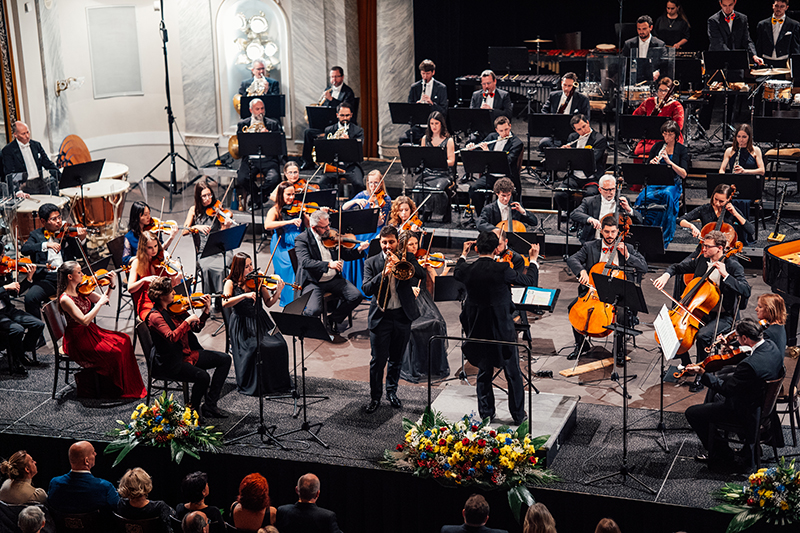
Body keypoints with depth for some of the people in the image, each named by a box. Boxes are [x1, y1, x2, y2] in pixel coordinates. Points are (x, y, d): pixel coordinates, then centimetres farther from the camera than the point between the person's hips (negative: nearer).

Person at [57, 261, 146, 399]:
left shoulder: (81, 290, 3)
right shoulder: (65, 299, -22)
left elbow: (102, 299, 13)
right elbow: (84, 320, -30)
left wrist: (112, 285, -3)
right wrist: (100, 303, -24)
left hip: (90, 331, 9)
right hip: (78, 340, -9)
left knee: (123, 340, -3)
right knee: (114, 352, -19)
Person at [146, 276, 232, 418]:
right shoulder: (155, 316, -16)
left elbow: (196, 328, 10)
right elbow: (172, 337, -31)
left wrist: (206, 311, -3)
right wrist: (188, 321, -28)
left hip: (187, 353, 9)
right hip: (170, 362, -9)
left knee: (225, 359, 1)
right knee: (202, 377, -29)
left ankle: (210, 406, 1)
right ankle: (192, 409, 1)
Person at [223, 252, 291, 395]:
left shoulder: (257, 281, 9)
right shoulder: (231, 283, 0)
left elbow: (269, 303, 6)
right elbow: (225, 303, -16)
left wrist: (278, 291, -12)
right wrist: (245, 295, -25)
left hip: (260, 320, 3)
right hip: (241, 325, -3)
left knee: (279, 344, -21)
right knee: (254, 348, -29)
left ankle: (278, 381, -2)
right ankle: (252, 385, -10)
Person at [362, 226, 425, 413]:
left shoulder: (407, 257, 4)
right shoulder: (372, 263, 2)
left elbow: (421, 274, -14)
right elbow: (366, 289, -11)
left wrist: (400, 262, -24)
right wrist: (383, 274, -25)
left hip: (403, 316, 1)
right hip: (380, 317, -1)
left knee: (396, 359, 12)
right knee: (378, 360, -1)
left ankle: (392, 391, 30)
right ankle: (375, 396, 12)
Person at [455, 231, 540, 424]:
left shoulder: (468, 270, -9)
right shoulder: (502, 269, -19)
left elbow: (457, 273, 17)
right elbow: (531, 281, -6)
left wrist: (463, 254, 31)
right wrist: (533, 260, 9)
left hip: (478, 329, 3)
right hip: (502, 328, -3)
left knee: (484, 372, 18)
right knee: (513, 373, 12)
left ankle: (486, 413, 24)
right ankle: (518, 414, 21)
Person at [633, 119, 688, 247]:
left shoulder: (682, 150, 2)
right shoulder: (657, 146, 11)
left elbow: (683, 174, -8)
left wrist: (669, 161, -19)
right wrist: (652, 163, -12)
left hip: (673, 183, -3)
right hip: (656, 182, 3)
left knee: (668, 195, -38)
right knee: (642, 197, -31)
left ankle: (665, 238, -30)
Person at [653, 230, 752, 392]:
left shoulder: (733, 266, -13)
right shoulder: (701, 260, 5)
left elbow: (746, 291, -25)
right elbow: (678, 267, 16)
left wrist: (725, 275, -31)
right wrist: (666, 275, -6)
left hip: (723, 316, -7)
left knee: (703, 335, -32)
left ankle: (701, 377, -15)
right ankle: (687, 365, 11)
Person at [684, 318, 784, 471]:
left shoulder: (749, 365, -37)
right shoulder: (771, 346, -10)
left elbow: (725, 388, -25)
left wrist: (702, 373, -21)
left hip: (748, 411, -9)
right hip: (764, 402, 10)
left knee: (692, 413, -1)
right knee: (716, 398, 32)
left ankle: (722, 454, 14)